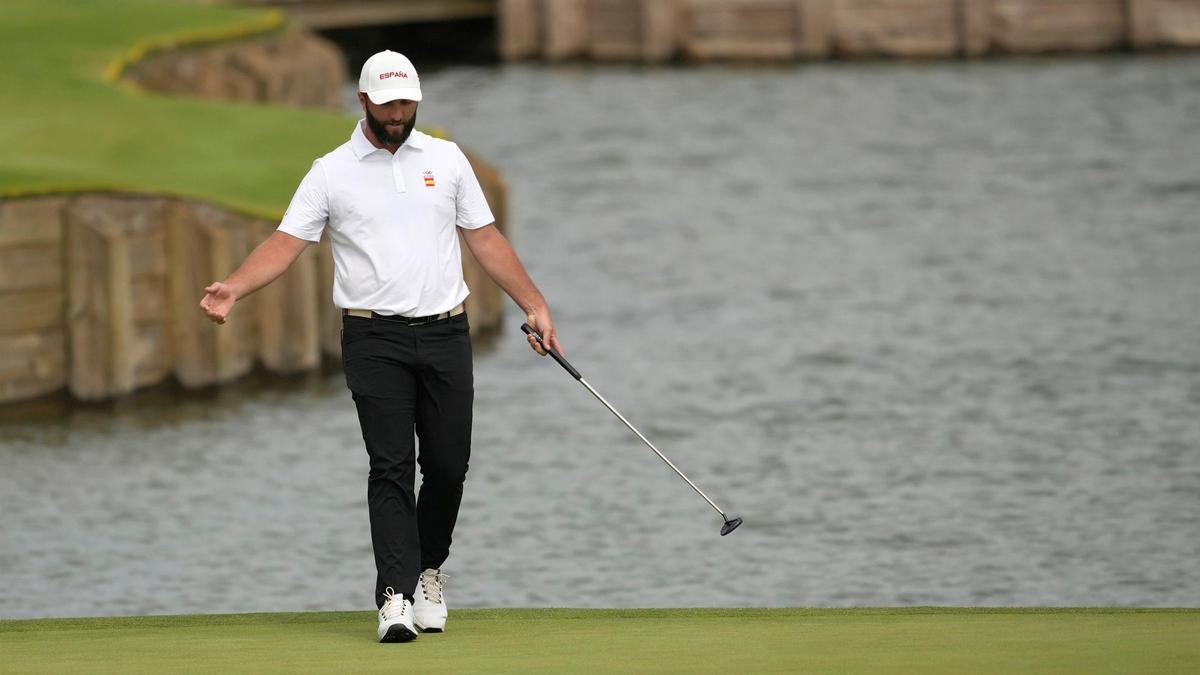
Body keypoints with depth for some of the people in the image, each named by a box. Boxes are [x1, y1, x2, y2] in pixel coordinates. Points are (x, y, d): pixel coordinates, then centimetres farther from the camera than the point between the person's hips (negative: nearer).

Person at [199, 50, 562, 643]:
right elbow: (285, 243, -4)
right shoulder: (332, 172, 2)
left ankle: (429, 571, 26)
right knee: (391, 467, -11)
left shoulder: (446, 160, 9)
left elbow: (485, 239, 13)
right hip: (375, 341, -2)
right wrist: (233, 287, -21)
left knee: (448, 465, 3)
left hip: (444, 333, 2)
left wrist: (534, 305, 8)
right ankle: (396, 597, -15)